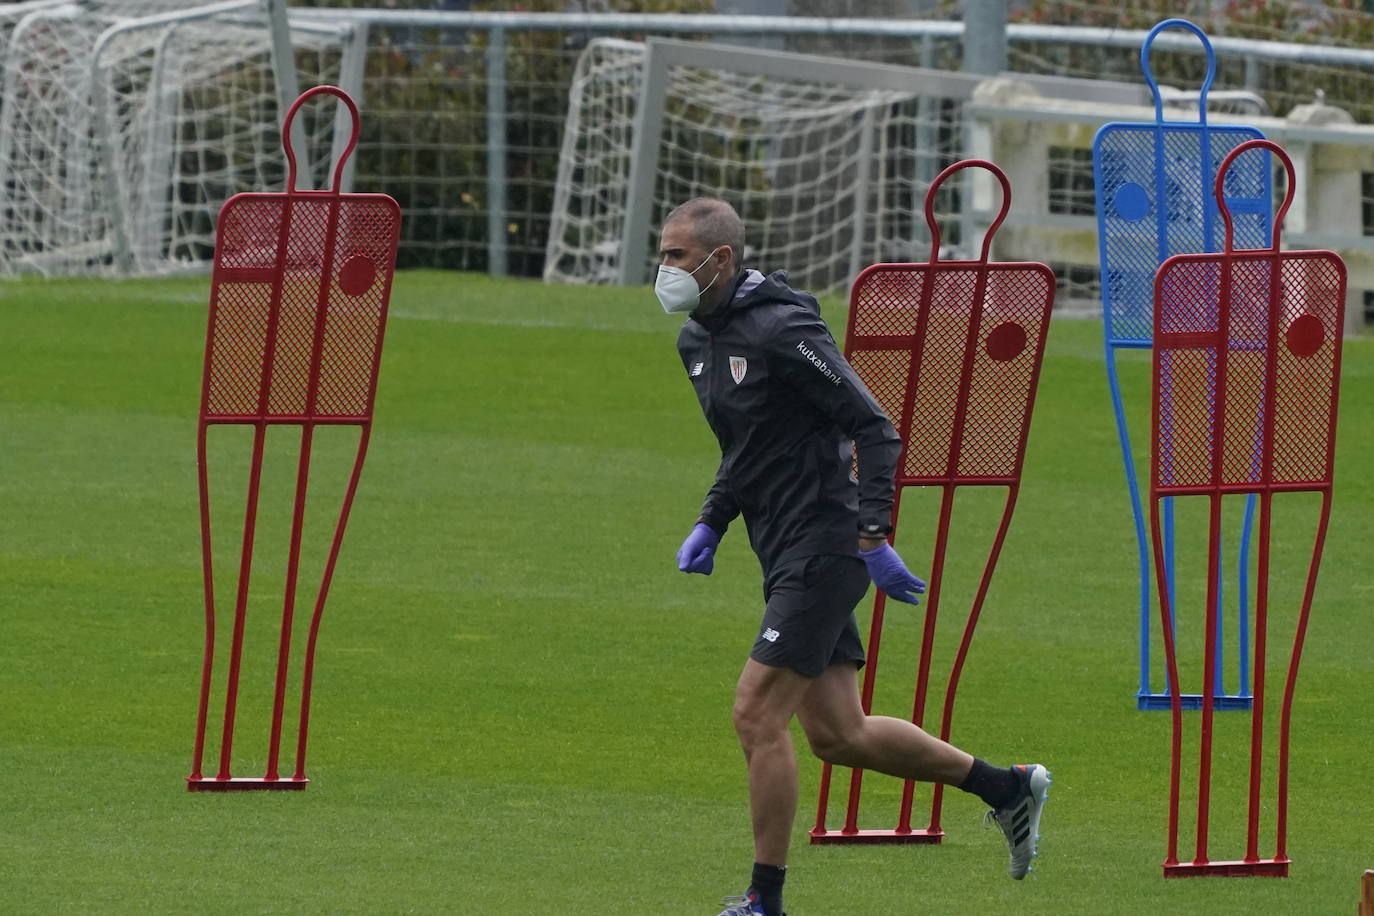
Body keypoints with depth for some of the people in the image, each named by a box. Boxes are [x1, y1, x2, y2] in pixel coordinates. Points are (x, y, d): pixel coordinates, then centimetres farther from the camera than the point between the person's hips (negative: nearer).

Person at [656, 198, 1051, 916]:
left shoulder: (781, 330, -17)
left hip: (823, 550, -10)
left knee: (757, 714, -11)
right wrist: (710, 524, 13)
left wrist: (871, 538, -23)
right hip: (786, 555, 10)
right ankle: (1007, 788, 26)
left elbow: (876, 430, -18)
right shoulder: (698, 340, 11)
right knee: (837, 735, 11)